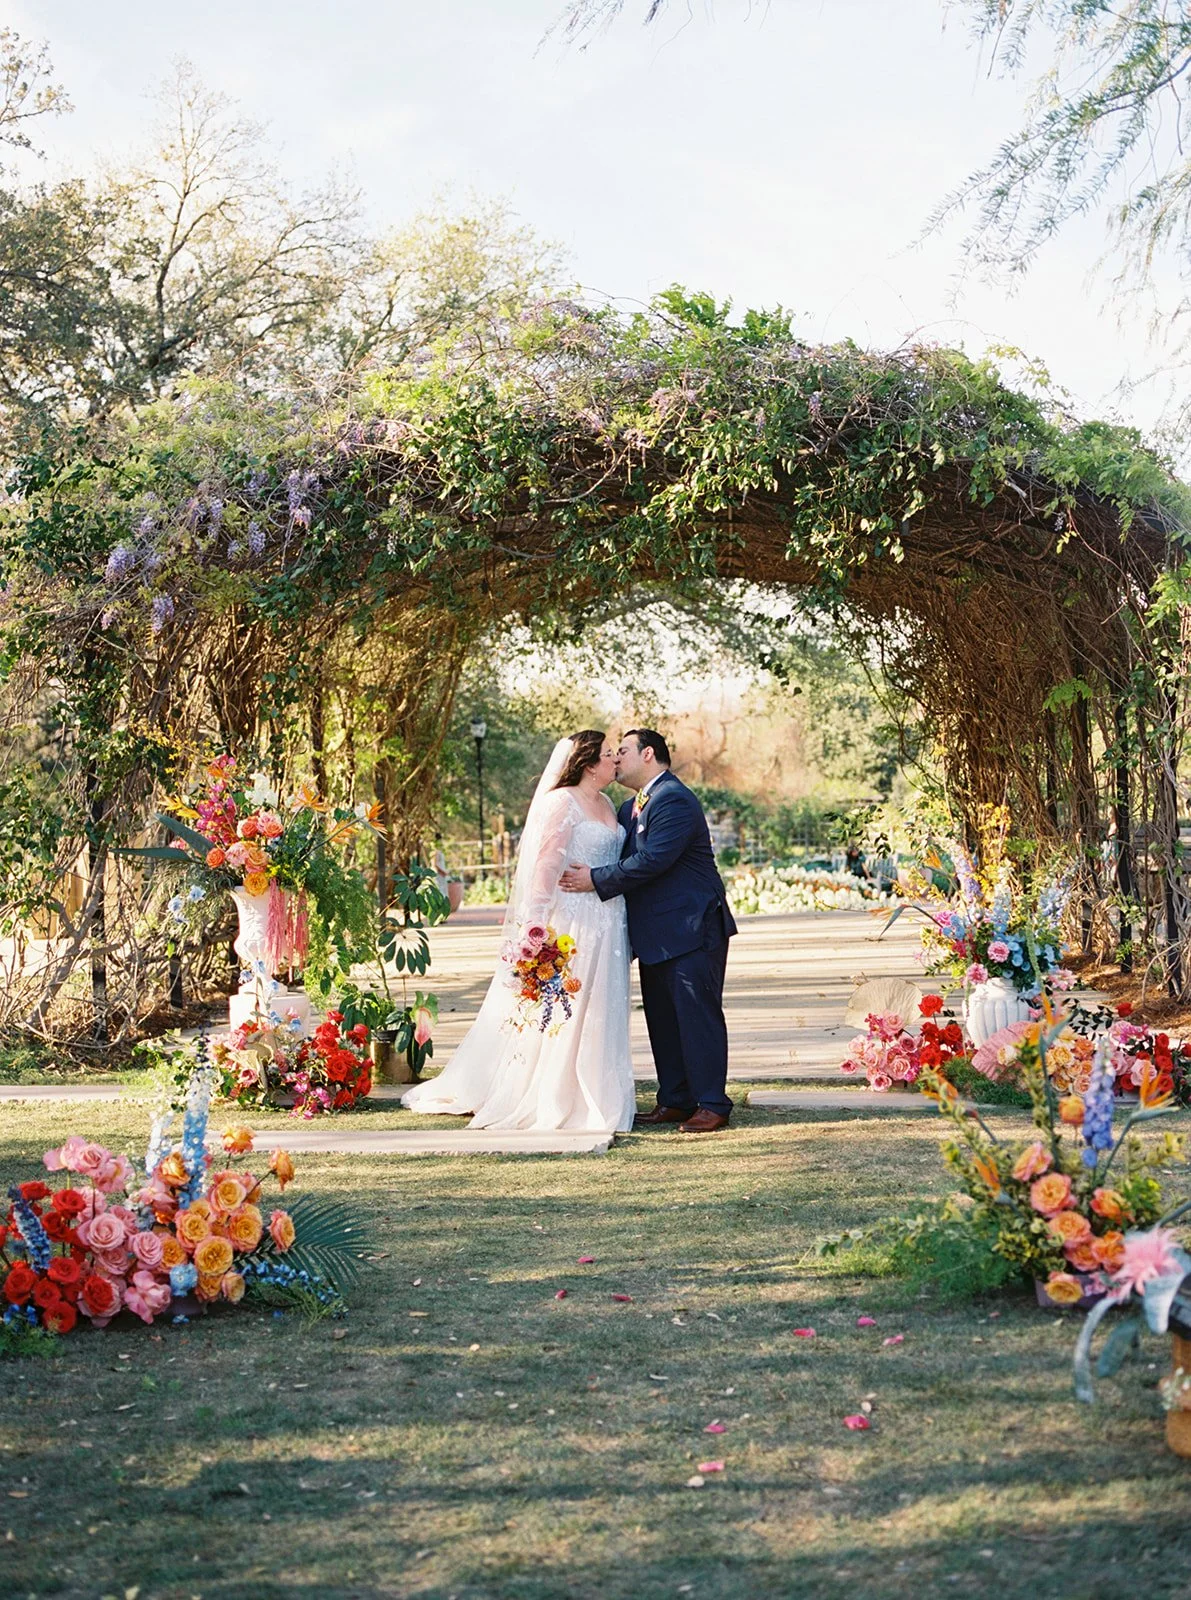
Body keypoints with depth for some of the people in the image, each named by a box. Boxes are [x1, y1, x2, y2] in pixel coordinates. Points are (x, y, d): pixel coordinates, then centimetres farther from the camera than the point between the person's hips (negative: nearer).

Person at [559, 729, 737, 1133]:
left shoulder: (673, 800, -15)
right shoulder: (631, 808, 17)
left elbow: (652, 860, -23)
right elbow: (623, 856, 15)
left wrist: (596, 880, -19)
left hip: (691, 929, -10)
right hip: (657, 934, 10)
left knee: (697, 1015, -6)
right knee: (661, 1018, 12)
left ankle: (712, 1104, -1)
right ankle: (675, 1100, 19)